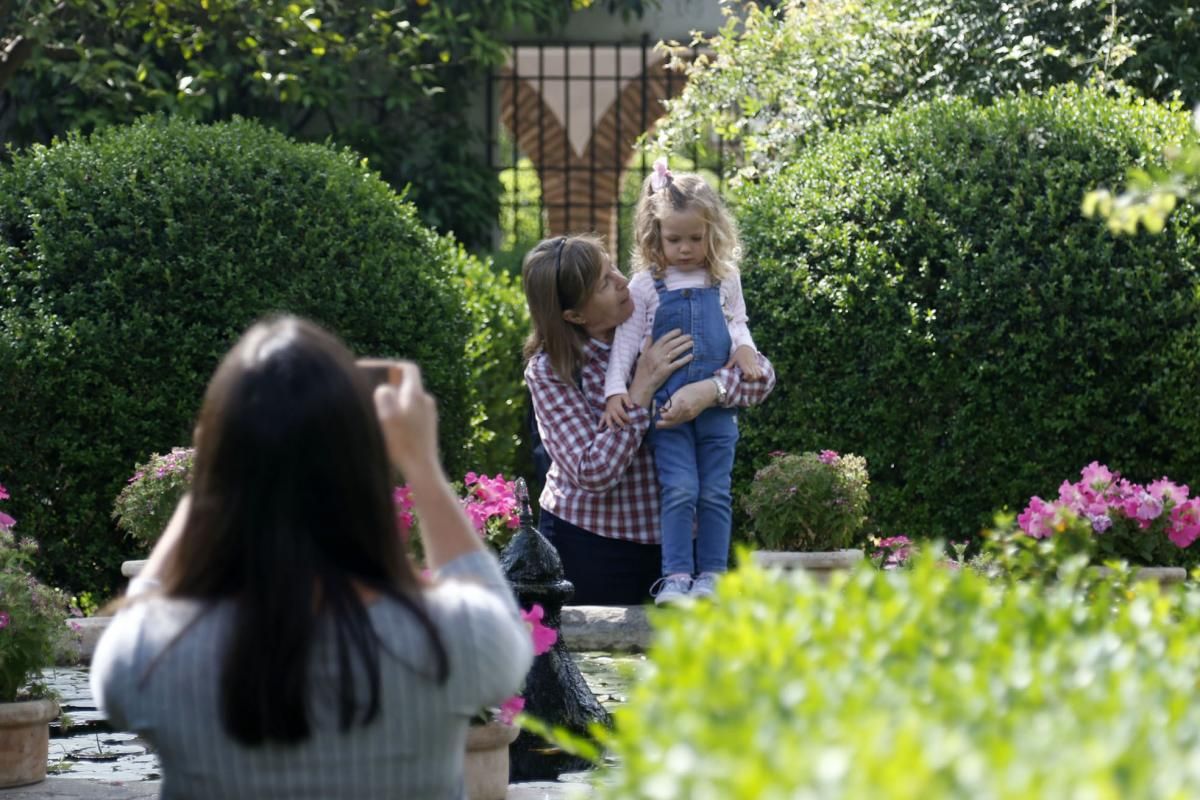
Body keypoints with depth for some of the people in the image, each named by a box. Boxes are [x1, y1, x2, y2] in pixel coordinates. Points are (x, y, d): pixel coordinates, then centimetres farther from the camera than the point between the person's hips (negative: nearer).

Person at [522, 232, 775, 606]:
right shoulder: (549, 371, -11)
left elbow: (761, 373, -5)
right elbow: (593, 472, -19)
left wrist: (709, 389, -27)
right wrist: (643, 387, -21)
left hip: (672, 539, 3)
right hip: (588, 545, -3)